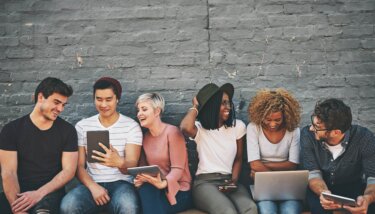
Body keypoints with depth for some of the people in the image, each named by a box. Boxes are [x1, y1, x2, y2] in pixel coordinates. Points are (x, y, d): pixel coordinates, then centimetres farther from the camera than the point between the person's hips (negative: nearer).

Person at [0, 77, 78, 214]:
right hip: (19, 192, 1)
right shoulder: (12, 129, 3)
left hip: (50, 192, -1)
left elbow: (68, 170, -1)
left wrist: (39, 193, -16)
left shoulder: (67, 130, 5)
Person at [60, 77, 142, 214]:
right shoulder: (82, 126, 8)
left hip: (121, 183, -2)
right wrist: (93, 186, -15)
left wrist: (119, 163, -34)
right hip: (92, 184, 2)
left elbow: (131, 166, -9)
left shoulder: (131, 126, 0)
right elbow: (79, 165, 5)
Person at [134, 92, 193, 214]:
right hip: (154, 189, 4)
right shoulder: (145, 137, 10)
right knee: (145, 189, -30)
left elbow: (177, 169, -16)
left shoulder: (172, 132, -9)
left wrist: (163, 183, -34)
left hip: (178, 191, -4)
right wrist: (139, 179, -15)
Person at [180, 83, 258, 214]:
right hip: (205, 181, -3)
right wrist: (195, 107, -3)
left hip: (228, 180, 3)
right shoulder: (200, 128, 2)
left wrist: (234, 180, -2)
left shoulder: (238, 126, 11)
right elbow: (185, 128, -24)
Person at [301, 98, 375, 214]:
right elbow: (313, 173, -19)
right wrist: (323, 192, -42)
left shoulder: (364, 138, -22)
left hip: (353, 188, 1)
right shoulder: (308, 135, -20)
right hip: (321, 188, 0)